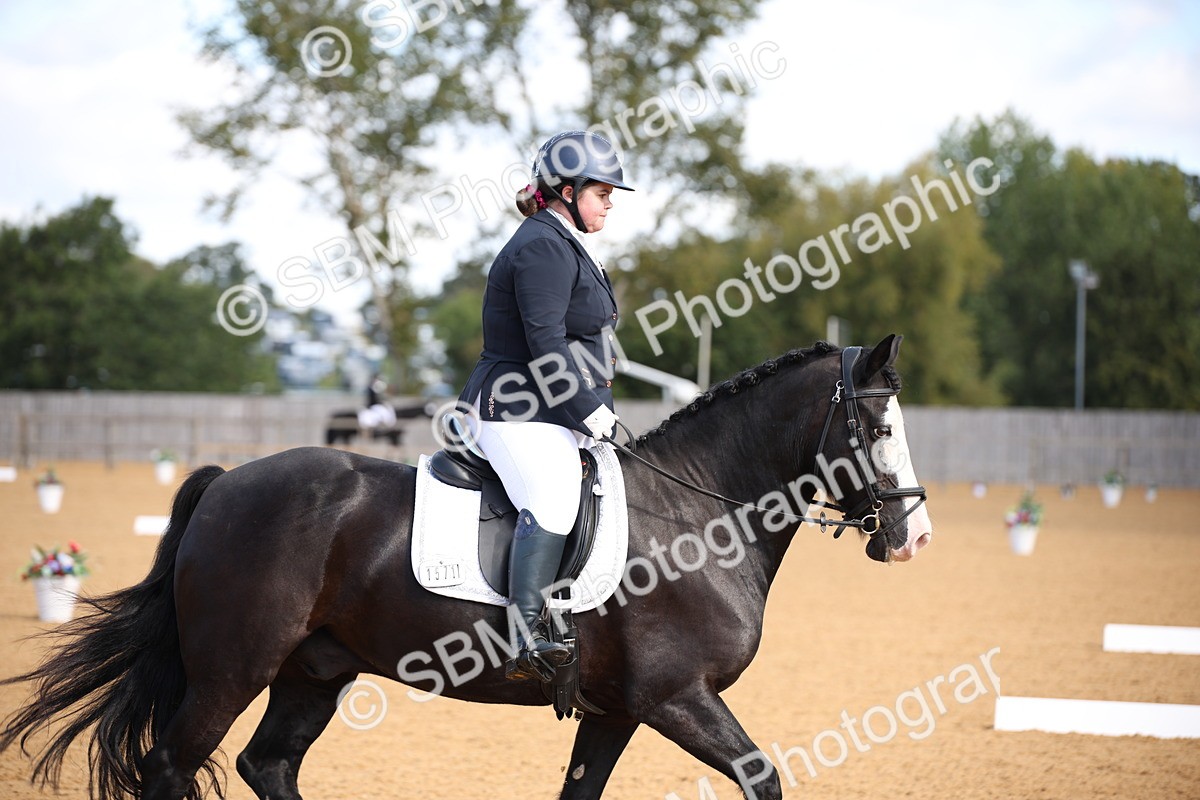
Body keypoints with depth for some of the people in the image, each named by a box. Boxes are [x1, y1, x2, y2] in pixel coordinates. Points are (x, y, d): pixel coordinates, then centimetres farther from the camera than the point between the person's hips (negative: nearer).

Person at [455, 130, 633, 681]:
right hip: (519, 414, -12)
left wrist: (595, 410, 17)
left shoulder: (564, 246, 21)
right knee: (552, 501, -31)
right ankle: (527, 643, -41)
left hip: (555, 415, 12)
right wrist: (589, 410, -19)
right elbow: (545, 342, -21)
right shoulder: (543, 247, -13)